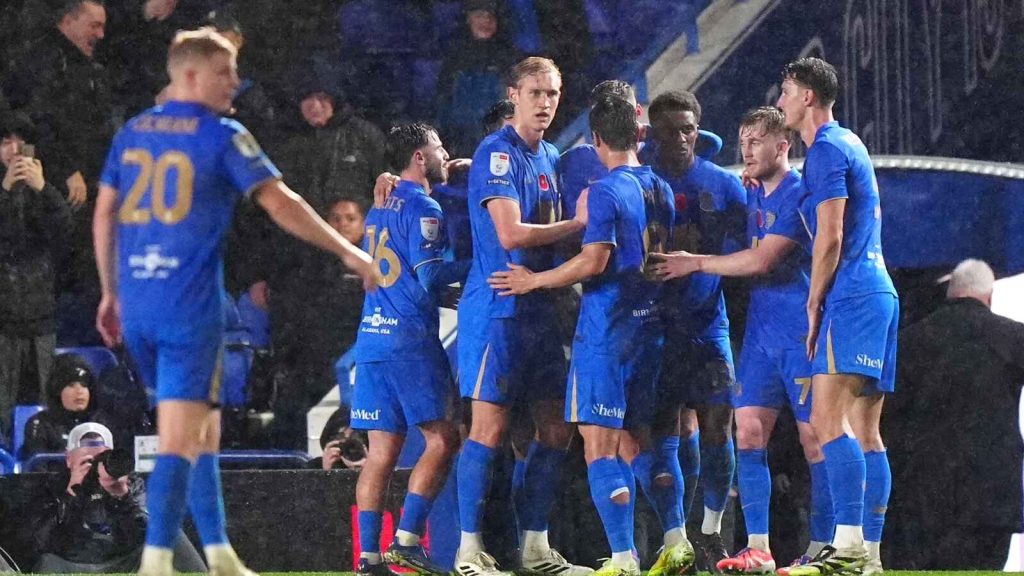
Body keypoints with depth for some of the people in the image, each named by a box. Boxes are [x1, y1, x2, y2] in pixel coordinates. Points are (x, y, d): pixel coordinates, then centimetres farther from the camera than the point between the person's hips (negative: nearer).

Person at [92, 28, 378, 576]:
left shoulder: (131, 132, 11)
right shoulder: (222, 136, -5)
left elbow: (104, 216, 13)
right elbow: (280, 203, -9)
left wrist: (111, 293, 21)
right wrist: (347, 251, -3)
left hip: (137, 305, 6)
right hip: (191, 309, -6)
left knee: (202, 429, 18)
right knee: (181, 440, -7)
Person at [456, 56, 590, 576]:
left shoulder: (550, 157, 16)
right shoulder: (496, 154, -10)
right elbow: (510, 233, -19)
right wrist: (580, 225, -12)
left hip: (540, 308, 8)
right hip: (497, 307, -8)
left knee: (556, 428, 8)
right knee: (490, 426, -8)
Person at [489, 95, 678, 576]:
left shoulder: (606, 191, -11)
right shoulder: (661, 189, 13)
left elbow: (594, 261, -19)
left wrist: (535, 281, -8)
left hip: (606, 329, -8)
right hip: (650, 325, 8)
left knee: (600, 445, -8)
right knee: (637, 441, 19)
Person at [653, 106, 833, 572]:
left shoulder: (798, 193, -12)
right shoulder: (754, 196, 15)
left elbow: (761, 260, -17)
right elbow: (749, 258, 26)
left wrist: (696, 263, -10)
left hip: (800, 332, -8)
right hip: (761, 329, 8)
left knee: (815, 438, -4)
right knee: (749, 432, 1)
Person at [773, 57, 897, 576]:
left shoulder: (827, 150, -8)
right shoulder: (849, 144, 22)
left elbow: (830, 239, -13)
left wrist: (814, 305, -6)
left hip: (851, 297, -10)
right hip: (879, 293, 10)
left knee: (829, 421, -18)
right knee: (865, 432, 7)